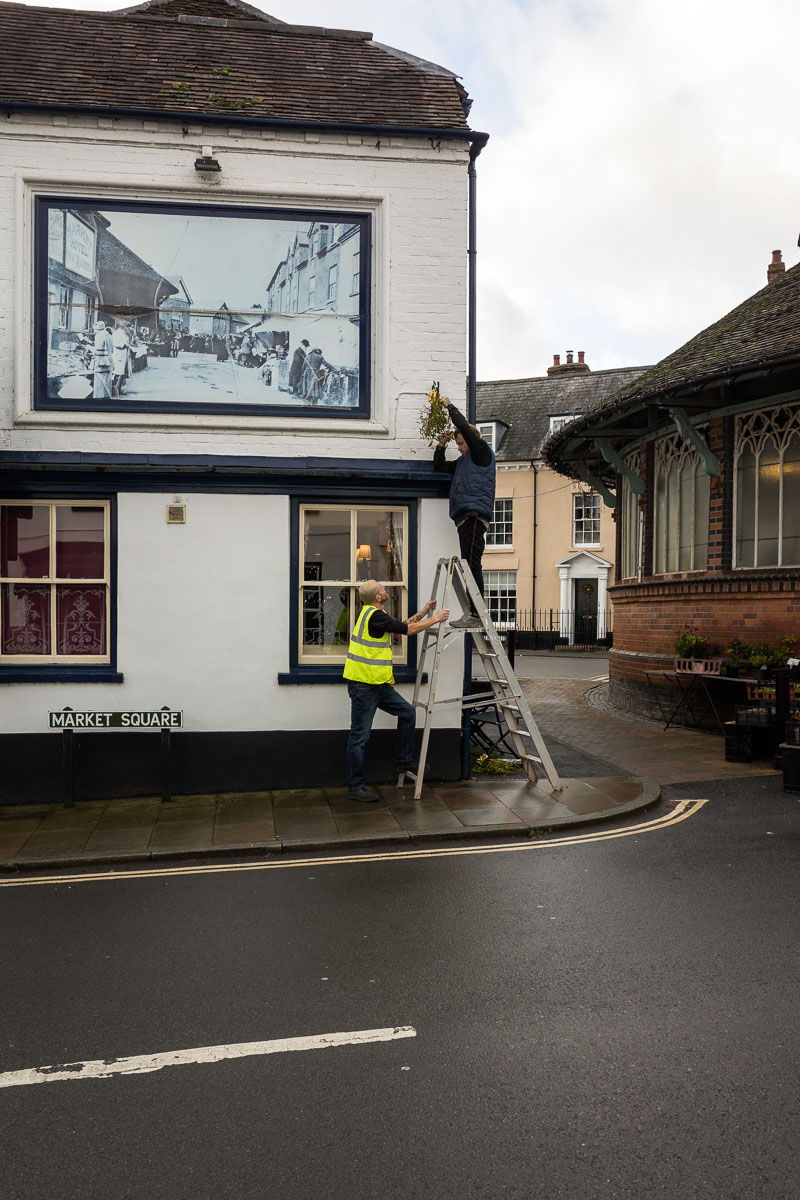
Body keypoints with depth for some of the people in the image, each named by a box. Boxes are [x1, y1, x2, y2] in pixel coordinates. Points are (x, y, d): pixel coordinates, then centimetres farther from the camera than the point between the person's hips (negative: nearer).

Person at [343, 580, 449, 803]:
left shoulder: (373, 614, 14)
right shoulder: (375, 616, -17)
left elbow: (402, 625, 25)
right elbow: (409, 630, -13)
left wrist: (423, 612, 23)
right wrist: (435, 619, -1)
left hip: (378, 683, 10)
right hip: (363, 685, -10)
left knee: (407, 712, 14)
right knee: (360, 737, -3)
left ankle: (403, 760, 24)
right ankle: (355, 788, 4)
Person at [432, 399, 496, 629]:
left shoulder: (482, 451, 4)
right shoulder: (463, 461, 28)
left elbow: (463, 425, -3)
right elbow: (439, 467, 36)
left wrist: (449, 406, 10)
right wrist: (441, 446, 21)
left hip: (475, 515, -9)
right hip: (465, 517, 9)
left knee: (471, 564, -15)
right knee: (469, 566, 5)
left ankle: (475, 614, -18)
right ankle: (473, 614, 4)